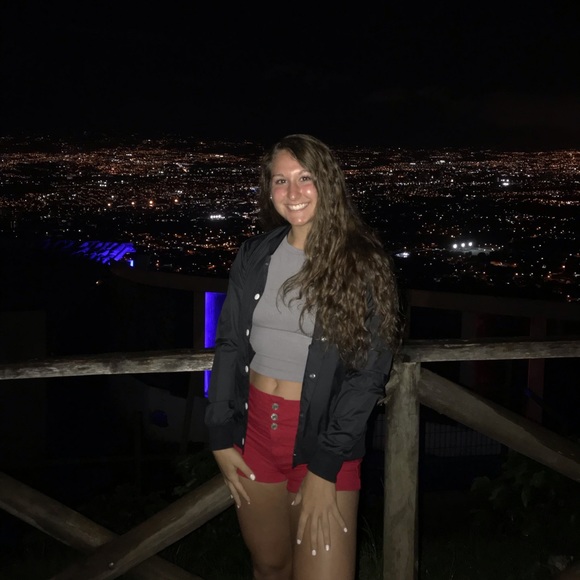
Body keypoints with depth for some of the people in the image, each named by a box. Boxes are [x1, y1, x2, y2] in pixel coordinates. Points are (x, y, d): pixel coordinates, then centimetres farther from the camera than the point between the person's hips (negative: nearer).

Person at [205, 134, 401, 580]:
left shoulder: (364, 264, -9)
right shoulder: (255, 255, 4)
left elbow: (369, 371, -11)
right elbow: (229, 345, 8)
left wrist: (325, 468, -15)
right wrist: (221, 437, 2)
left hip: (323, 438, -4)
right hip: (254, 430, 4)